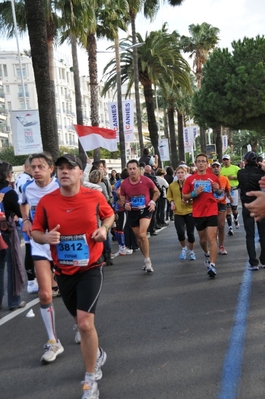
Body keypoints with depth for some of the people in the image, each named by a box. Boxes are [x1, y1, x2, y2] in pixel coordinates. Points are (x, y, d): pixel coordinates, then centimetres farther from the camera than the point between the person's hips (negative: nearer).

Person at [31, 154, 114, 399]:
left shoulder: (95, 196, -9)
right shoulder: (46, 201, -8)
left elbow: (109, 214, 10)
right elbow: (35, 231, 1)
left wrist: (104, 228, -10)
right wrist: (45, 237, -21)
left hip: (90, 268, -3)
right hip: (63, 272, 3)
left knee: (85, 322, -12)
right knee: (81, 321, 18)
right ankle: (97, 355, 50)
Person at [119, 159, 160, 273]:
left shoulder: (146, 180, -13)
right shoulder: (124, 184, -9)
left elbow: (156, 191, 7)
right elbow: (122, 200, 4)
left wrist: (153, 202, -8)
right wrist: (125, 205, -18)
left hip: (145, 210, -3)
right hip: (132, 212, 3)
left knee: (142, 234, -21)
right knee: (138, 237, 12)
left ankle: (147, 261, -7)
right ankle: (146, 259, 32)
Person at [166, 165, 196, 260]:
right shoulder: (172, 185, 0)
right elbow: (169, 196, 15)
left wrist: (189, 201, -20)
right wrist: (172, 202, -4)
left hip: (190, 212, -1)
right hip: (178, 213, 1)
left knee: (190, 233, 5)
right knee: (180, 232, -15)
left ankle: (191, 251, 32)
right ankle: (184, 248, 17)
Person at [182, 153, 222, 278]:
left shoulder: (213, 177, 1)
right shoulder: (190, 179, 0)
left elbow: (219, 193, 15)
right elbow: (184, 197, 2)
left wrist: (217, 190, -9)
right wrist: (194, 193, -16)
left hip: (212, 212, -1)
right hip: (198, 214, 2)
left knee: (212, 238, -11)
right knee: (203, 239, 16)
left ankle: (212, 266, -11)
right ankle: (207, 254, 47)